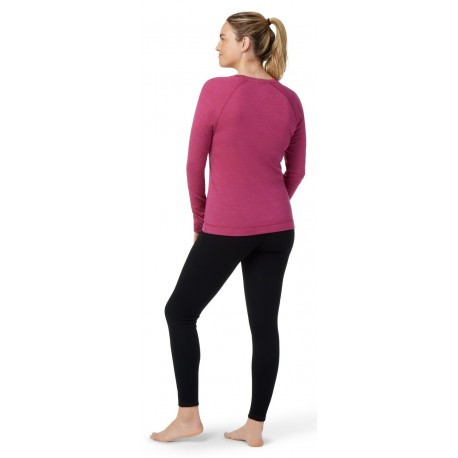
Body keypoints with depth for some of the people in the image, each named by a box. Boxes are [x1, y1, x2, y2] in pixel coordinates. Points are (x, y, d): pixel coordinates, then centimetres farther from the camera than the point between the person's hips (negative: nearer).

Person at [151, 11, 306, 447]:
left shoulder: (216, 90, -11)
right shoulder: (290, 100, 4)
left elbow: (195, 164, -6)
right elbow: (296, 171, 11)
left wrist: (200, 219, 8)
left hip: (225, 229, -5)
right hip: (277, 229, 5)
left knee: (180, 312, 11)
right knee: (264, 325, 9)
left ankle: (188, 416, 15)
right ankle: (254, 426, 16)